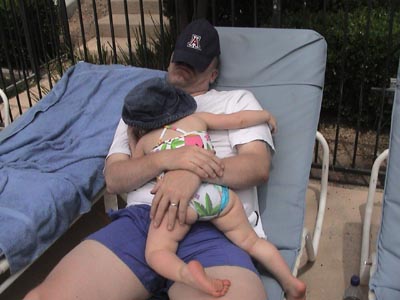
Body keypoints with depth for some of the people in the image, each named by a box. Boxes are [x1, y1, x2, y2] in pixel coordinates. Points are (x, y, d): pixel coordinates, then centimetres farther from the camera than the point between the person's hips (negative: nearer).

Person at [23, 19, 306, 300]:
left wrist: (194, 173, -15)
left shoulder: (238, 100, 21)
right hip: (142, 217, 3)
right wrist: (165, 159, -8)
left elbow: (259, 166, 5)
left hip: (213, 226, -2)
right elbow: (113, 178, 14)